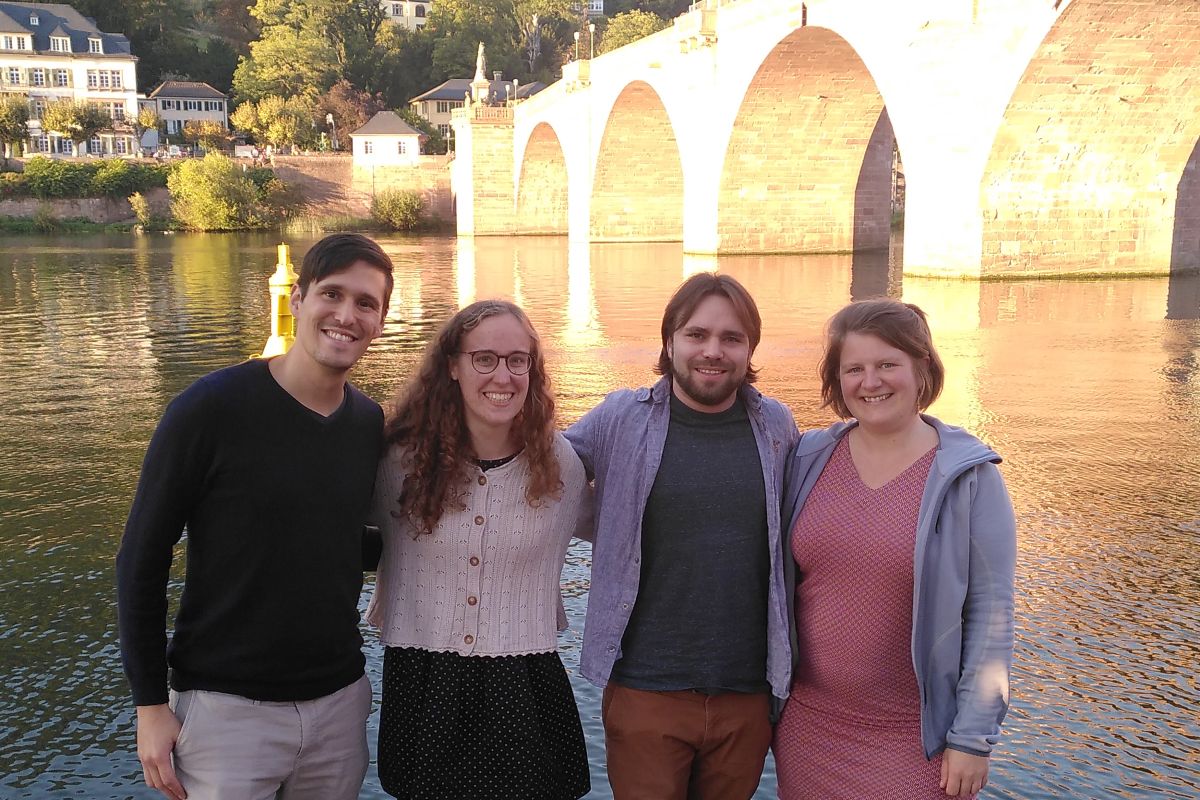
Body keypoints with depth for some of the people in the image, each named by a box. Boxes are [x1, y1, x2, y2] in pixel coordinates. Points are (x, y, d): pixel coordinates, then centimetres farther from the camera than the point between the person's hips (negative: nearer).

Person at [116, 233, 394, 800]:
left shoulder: (371, 424, 2)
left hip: (339, 701, 5)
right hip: (225, 708, -4)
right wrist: (150, 703, -9)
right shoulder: (209, 409, -13)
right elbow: (141, 558, -8)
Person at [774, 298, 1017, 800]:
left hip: (915, 739, -3)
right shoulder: (809, 460, 0)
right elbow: (779, 581, 8)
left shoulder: (968, 476, -9)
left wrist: (973, 738, -8)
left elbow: (990, 613, -7)